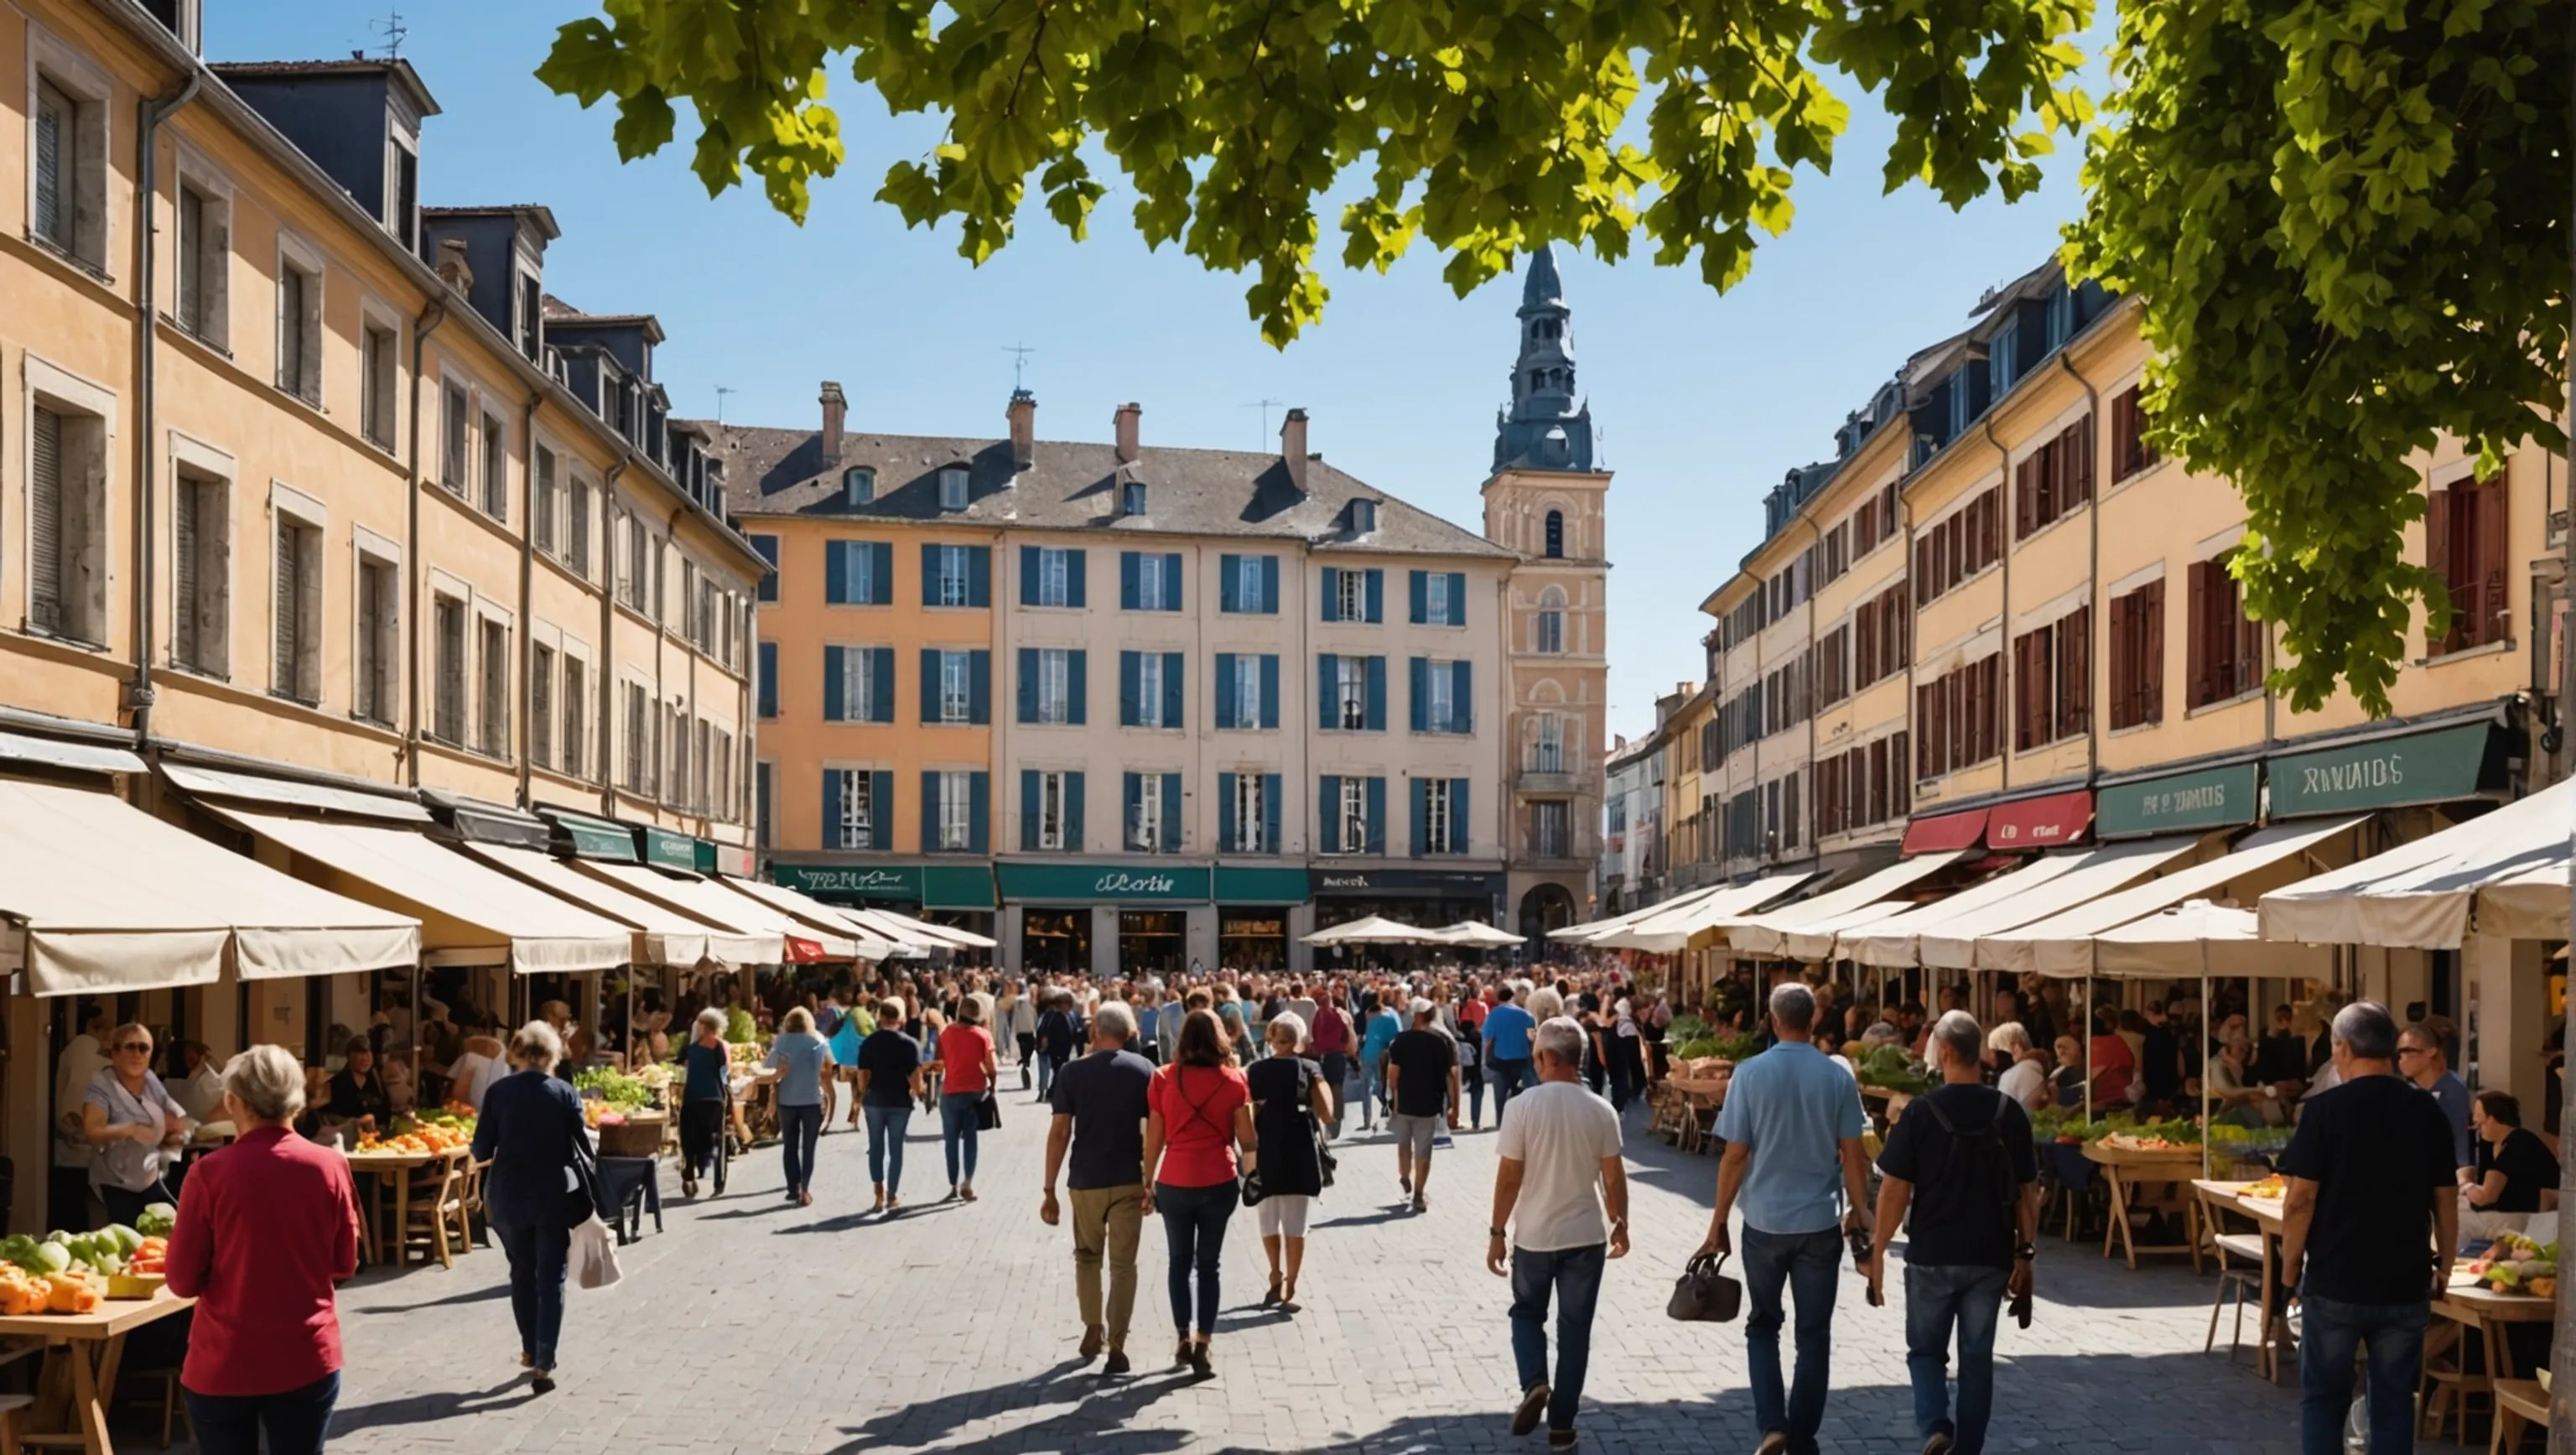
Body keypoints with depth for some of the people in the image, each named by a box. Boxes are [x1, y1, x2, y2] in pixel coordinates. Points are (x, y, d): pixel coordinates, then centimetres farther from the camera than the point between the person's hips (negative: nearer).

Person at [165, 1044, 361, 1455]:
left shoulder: (210, 1172, -12)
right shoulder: (330, 1166, -6)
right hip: (307, 1361, 1)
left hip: (222, 1366, -1)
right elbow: (345, 1265, 4)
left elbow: (183, 1281, -6)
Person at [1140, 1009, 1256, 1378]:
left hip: (1173, 1182, 0)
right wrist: (1256, 1172, 18)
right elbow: (1247, 1141, 0)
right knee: (1208, 1264, 9)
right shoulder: (1233, 1081, -3)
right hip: (1218, 1182, 0)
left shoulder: (1164, 1079, -3)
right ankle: (1203, 1346, 4)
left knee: (1180, 1261, 17)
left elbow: (1154, 1139, -1)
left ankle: (1184, 1340, 18)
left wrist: (1147, 1183, 9)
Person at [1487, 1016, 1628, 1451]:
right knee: (1574, 1327, 12)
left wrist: (1496, 1232, -2)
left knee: (1527, 1313, 21)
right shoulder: (1600, 1110, -7)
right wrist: (1620, 1223, 14)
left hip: (1533, 1235, -1)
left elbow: (1509, 1178, -11)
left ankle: (1534, 1384, -1)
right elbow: (1614, 1177, -2)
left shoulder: (1522, 1106, -14)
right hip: (1585, 1235, 1)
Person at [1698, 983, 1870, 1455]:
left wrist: (1718, 1222, 1)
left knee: (1763, 1327, 15)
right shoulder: (1838, 1078, -5)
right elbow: (1852, 1156, -2)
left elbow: (1735, 1155, -7)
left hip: (1764, 1221, -1)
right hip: (1820, 1222, 1)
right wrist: (1857, 1212, 12)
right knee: (1814, 1334, 11)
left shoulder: (1750, 1074, -9)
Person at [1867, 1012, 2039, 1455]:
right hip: (1990, 1256, 2)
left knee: (1926, 1350, 13)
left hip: (1932, 1255, -2)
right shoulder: (2010, 1113, -2)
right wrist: (2026, 1252, 11)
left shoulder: (1920, 1112, -11)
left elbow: (1896, 1189, -9)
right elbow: (2027, 1190, 2)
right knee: (1977, 1358, 12)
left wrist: (1878, 1250, -1)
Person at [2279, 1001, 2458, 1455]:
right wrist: (2444, 1263, 17)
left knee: (2323, 1396, 10)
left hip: (2334, 1281, -3)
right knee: (2394, 1400, 11)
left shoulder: (2324, 1109, -11)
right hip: (2405, 1283, 3)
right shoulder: (2428, 1111, 0)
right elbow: (2445, 1200, 4)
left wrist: (2290, 1265, 0)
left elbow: (2301, 1199, -12)